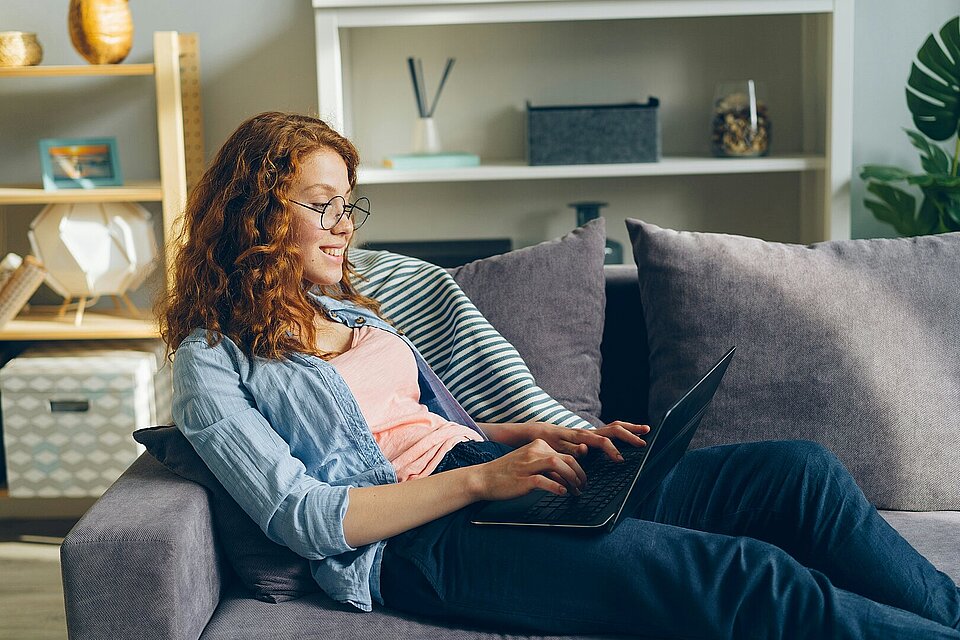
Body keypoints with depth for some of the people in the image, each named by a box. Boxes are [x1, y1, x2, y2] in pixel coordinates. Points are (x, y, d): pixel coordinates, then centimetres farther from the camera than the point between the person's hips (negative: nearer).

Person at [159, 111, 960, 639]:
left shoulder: (349, 312, 23)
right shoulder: (212, 362, 1)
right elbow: (301, 516, -11)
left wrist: (556, 436, 6)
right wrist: (482, 477, -18)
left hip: (489, 478, 8)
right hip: (417, 540, -8)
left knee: (798, 472, -9)